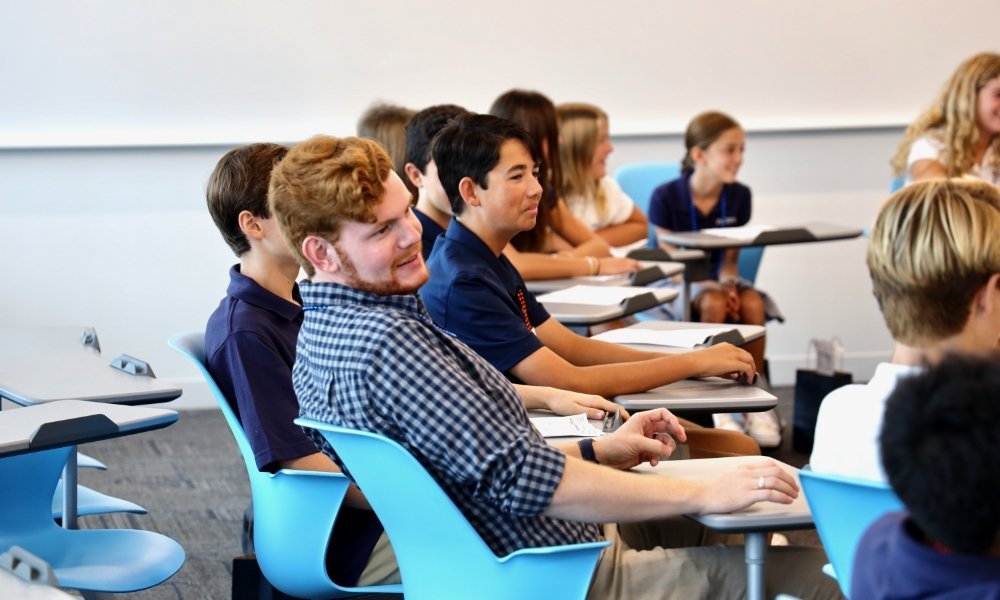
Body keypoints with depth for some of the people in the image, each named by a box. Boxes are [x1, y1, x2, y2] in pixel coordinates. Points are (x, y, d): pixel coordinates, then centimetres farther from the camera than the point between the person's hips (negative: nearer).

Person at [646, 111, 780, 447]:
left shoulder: (739, 196, 1)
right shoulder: (666, 197, -12)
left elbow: (730, 256, 3)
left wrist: (727, 281, -21)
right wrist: (710, 286, -27)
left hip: (719, 280, 4)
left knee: (752, 303, -29)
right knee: (713, 303, -36)